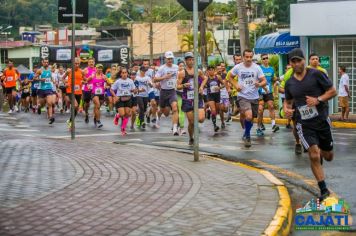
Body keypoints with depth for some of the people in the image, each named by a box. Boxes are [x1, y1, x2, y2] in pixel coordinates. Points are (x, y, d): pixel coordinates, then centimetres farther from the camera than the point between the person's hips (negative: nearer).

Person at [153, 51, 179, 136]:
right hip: (164, 91, -1)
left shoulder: (176, 67, 5)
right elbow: (155, 79, -12)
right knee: (164, 111, 12)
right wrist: (164, 77, -23)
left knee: (175, 108, -21)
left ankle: (175, 129, -25)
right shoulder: (162, 68, -8)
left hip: (173, 91, 1)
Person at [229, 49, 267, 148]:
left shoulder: (257, 67, -7)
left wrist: (260, 84, -31)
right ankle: (247, 136, 1)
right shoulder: (237, 67, -6)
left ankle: (246, 134, 44)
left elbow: (264, 81, -8)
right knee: (249, 117, -23)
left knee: (251, 119, 16)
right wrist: (235, 85, -6)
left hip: (254, 97, 2)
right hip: (243, 96, -2)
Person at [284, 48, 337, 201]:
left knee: (328, 157, 12)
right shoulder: (289, 83, 5)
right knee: (314, 156, -16)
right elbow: (288, 101, 20)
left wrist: (318, 100, -20)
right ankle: (324, 190, -6)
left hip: (322, 120, 0)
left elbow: (333, 91, -4)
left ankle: (321, 153, 51)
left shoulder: (316, 74, -6)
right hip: (304, 124, 1)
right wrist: (286, 109, -3)